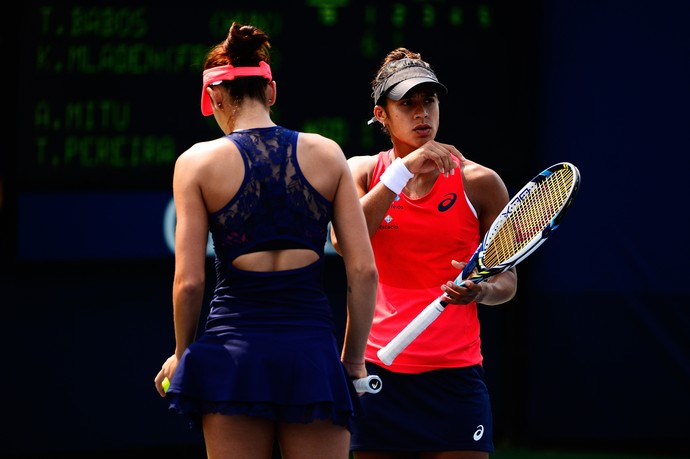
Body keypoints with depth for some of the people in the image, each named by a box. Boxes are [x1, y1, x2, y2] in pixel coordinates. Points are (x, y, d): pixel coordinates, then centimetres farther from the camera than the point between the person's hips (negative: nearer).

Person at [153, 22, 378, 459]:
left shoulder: (198, 162, 1)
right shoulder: (327, 154, 5)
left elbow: (189, 282, -2)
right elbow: (364, 271, 2)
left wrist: (181, 353, 14)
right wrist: (354, 360, 12)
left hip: (234, 349, -1)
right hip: (313, 348, 1)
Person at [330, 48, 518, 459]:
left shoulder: (479, 182, 2)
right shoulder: (363, 172, 7)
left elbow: (508, 279, 7)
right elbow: (342, 241, -13)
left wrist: (482, 290, -16)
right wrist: (403, 170, -17)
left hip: (454, 374, -1)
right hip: (377, 372, 1)